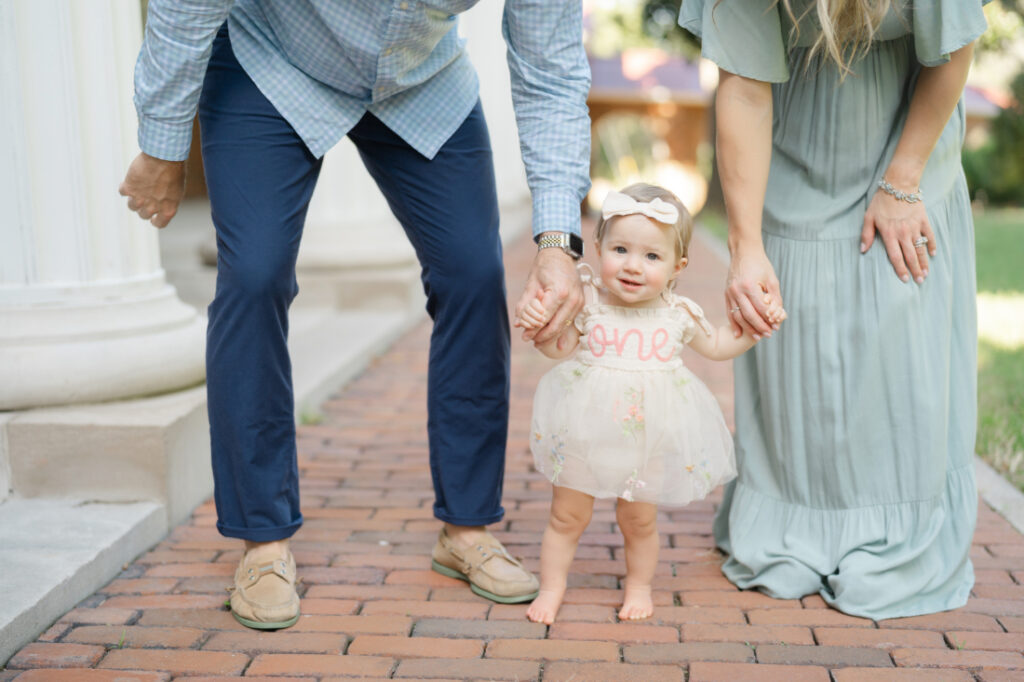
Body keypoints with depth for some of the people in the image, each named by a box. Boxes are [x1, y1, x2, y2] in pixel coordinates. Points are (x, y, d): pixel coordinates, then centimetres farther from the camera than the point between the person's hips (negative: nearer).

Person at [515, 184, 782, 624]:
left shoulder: (678, 314, -6)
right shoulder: (587, 303, -11)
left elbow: (717, 346, 11)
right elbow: (557, 347, 0)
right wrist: (538, 323, -19)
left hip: (649, 437, 1)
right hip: (586, 433, 0)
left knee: (638, 521, 15)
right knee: (566, 517, 11)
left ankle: (638, 586, 39)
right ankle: (551, 588, 29)